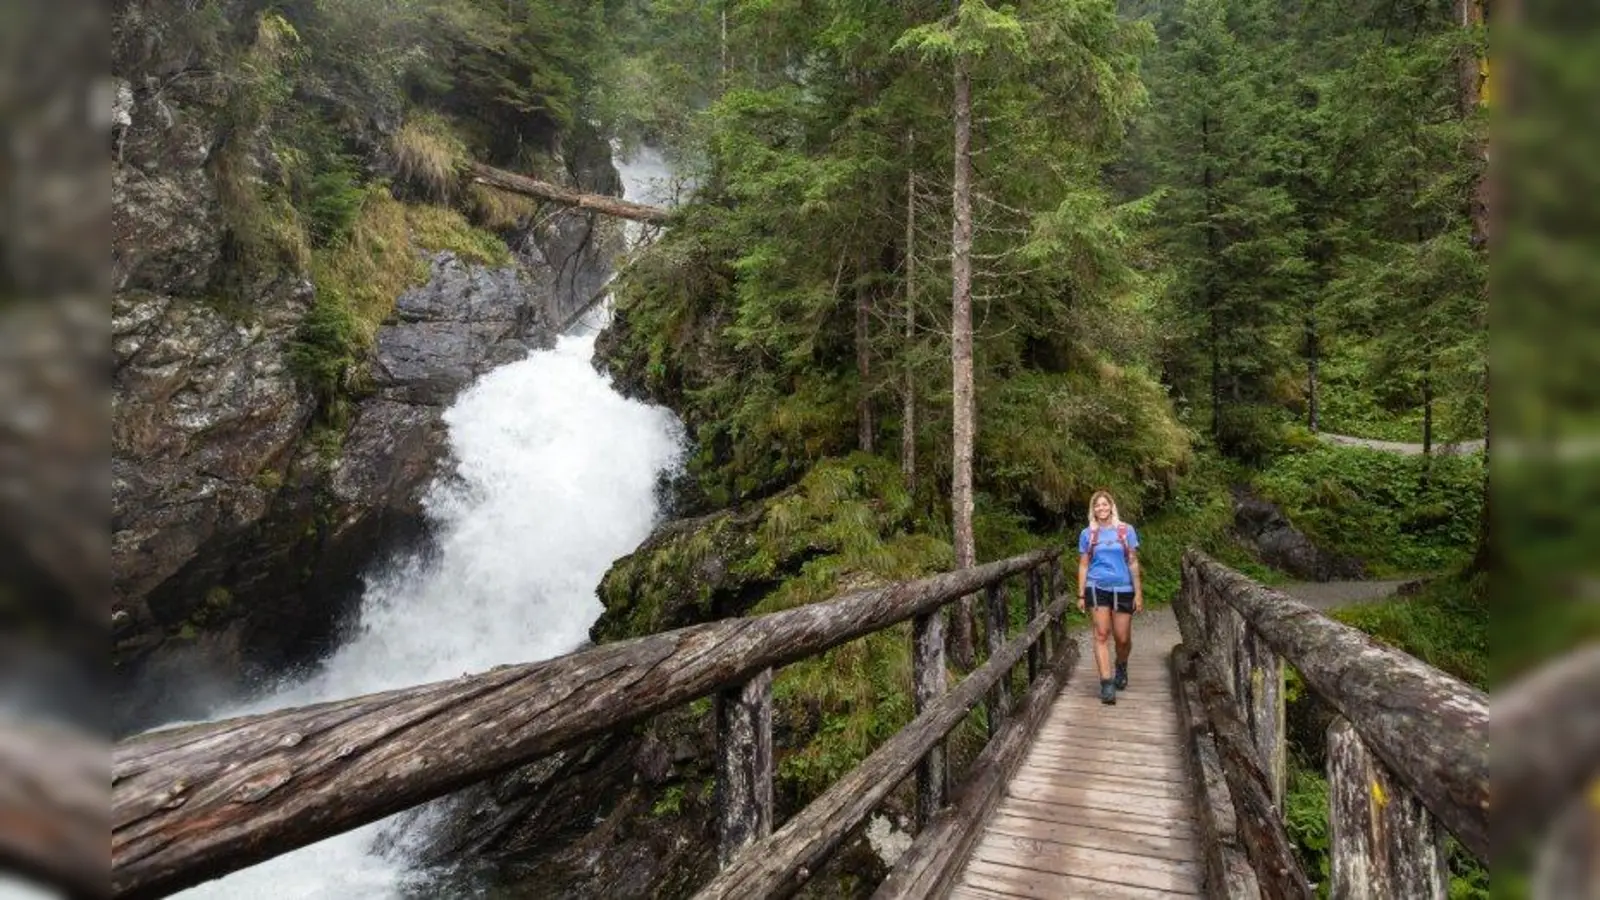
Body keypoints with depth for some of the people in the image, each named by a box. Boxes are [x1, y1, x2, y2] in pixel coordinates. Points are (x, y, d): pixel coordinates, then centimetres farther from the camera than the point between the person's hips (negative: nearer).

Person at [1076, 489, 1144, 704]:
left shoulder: (1126, 530, 4)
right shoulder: (1088, 534, 5)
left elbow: (1133, 563, 4)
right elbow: (1083, 566, 7)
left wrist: (1138, 593, 0)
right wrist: (1081, 595, 3)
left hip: (1123, 589, 0)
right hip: (1097, 588, 0)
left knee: (1123, 638, 5)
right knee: (1101, 634, -8)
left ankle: (1121, 667, 36)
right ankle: (1107, 683, -8)